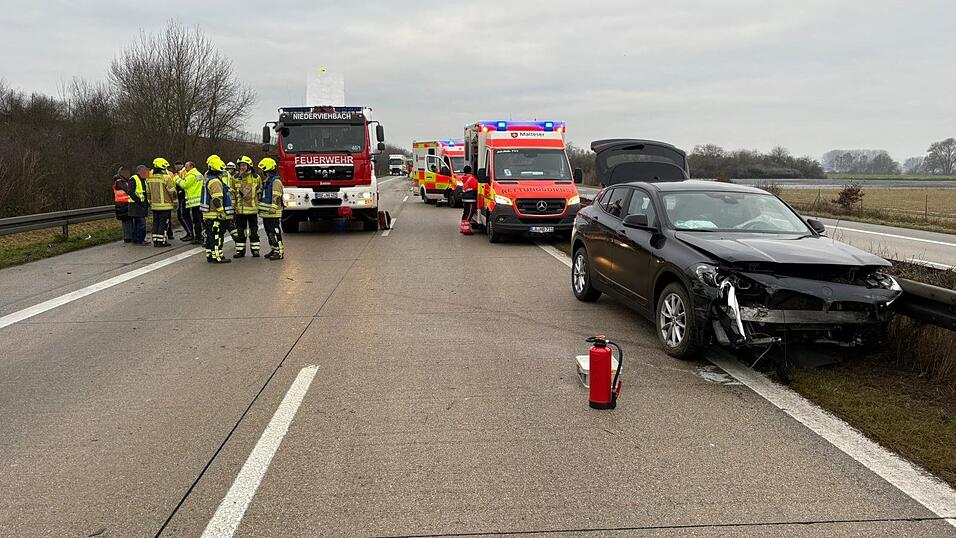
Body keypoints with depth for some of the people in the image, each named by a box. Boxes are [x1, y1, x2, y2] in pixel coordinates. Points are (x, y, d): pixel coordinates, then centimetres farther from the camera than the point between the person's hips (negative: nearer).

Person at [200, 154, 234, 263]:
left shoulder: (207, 179, 18)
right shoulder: (215, 181, -16)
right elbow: (217, 198, -22)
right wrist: (221, 211, -18)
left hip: (207, 214, 10)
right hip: (215, 214, -10)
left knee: (210, 235, 14)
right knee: (217, 235, -6)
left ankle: (210, 255, 20)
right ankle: (217, 257, -5)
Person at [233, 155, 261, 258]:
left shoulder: (256, 178, 2)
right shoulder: (235, 178, 6)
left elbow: (260, 193, 7)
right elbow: (232, 193, 11)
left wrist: (260, 206, 4)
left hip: (252, 208, -2)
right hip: (239, 210, 2)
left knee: (254, 231, 4)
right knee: (240, 231, 6)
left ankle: (255, 250, 11)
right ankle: (240, 250, 13)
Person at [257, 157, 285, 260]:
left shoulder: (276, 181, -13)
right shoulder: (265, 181, 18)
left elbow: (276, 197, -19)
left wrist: (273, 208, -23)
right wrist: (260, 208, 25)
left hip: (273, 214, -10)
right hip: (265, 213, 10)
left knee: (275, 232, -9)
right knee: (269, 232, 14)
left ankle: (280, 252, -7)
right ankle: (274, 249, 22)